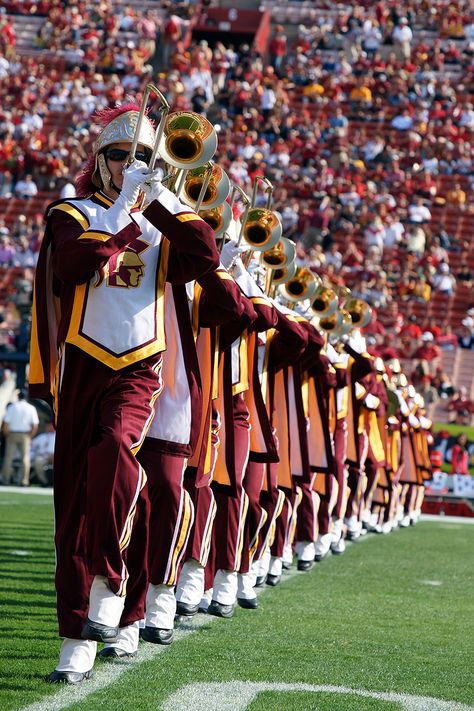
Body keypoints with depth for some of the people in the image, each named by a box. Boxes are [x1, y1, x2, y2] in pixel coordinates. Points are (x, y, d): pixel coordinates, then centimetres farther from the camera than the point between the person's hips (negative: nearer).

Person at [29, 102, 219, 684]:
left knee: (115, 449, -31)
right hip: (83, 368, 0)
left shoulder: (162, 224, 14)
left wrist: (159, 196, -4)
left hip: (139, 371, 0)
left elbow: (205, 256, -6)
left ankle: (112, 586, -21)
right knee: (76, 499, -2)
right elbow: (72, 263, -16)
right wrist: (125, 207, -13)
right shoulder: (73, 214, 6)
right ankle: (78, 642, 1)